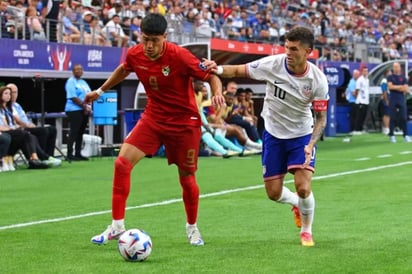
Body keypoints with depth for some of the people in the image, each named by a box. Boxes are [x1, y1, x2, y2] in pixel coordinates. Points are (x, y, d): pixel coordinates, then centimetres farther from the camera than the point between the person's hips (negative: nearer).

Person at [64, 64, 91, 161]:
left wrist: (88, 106, -3)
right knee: (74, 132, -10)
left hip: (84, 110, 8)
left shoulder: (84, 82, 19)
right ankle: (70, 154, -10)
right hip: (74, 110, -8)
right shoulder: (71, 82, -5)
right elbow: (73, 97, -14)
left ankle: (78, 153, 12)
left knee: (80, 132, 8)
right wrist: (84, 105, -14)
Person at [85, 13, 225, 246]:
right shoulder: (135, 55, -9)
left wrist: (217, 94, -37)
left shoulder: (179, 56, -22)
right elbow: (123, 70, 16)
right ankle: (117, 226, -5)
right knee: (122, 162, -13)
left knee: (187, 176, 5)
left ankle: (192, 228, 31)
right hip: (153, 117, 4)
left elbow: (212, 77, -16)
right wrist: (101, 91, 25)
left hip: (184, 121, -4)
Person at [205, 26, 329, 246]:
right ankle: (297, 204, 41)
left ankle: (306, 231, 14)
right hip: (273, 135, 2)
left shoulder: (317, 80, -20)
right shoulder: (272, 64, -19)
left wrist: (311, 145, -27)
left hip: (302, 136, -2)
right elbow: (238, 71, -7)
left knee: (303, 188, -16)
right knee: (274, 193, 3)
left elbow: (321, 117, -12)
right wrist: (219, 69, -28)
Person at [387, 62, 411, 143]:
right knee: (392, 118, -2)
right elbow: (390, 86, -9)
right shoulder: (390, 77, 7)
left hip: (401, 100, 2)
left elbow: (406, 89, 0)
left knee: (403, 118, -1)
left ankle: (405, 135, 2)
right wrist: (400, 87, -6)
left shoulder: (403, 78, 10)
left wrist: (395, 87, -8)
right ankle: (391, 135, 2)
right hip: (393, 100, -1)